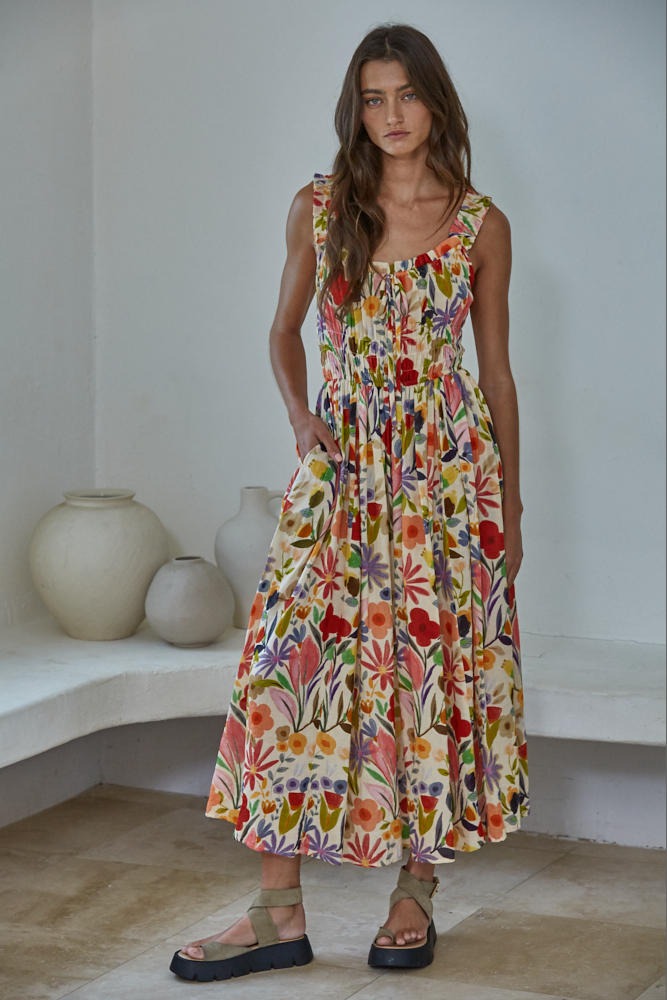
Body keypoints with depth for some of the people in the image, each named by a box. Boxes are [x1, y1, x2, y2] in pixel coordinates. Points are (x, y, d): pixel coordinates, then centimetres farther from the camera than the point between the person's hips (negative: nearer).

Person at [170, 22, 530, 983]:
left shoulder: (481, 225, 2)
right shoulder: (319, 208, 5)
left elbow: (497, 369, 7)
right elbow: (285, 331, 16)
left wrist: (511, 503, 7)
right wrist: (300, 416, -1)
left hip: (448, 465, -1)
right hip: (342, 465, 1)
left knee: (434, 660, 1)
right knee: (298, 662, -5)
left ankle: (417, 892, 16)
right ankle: (279, 912, 0)